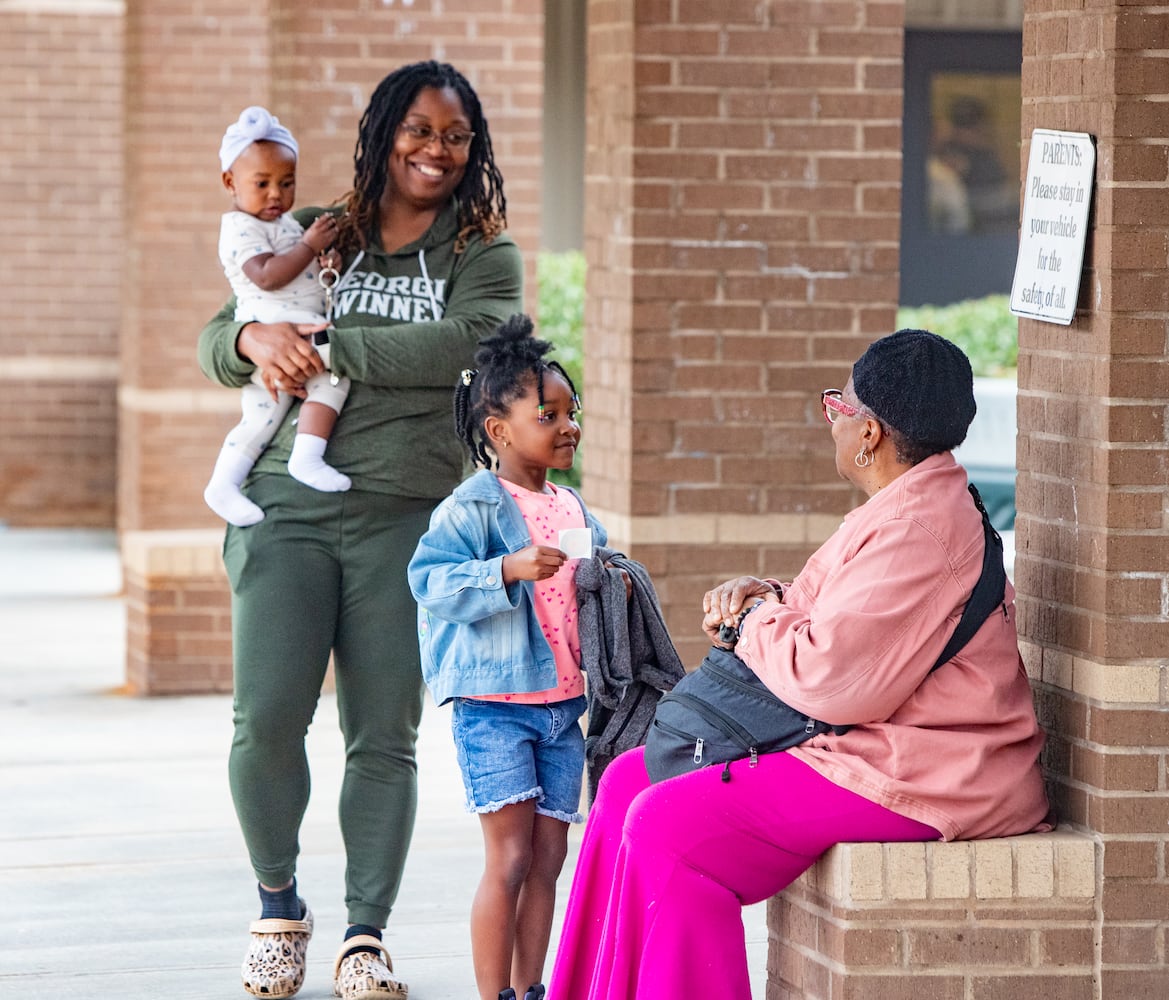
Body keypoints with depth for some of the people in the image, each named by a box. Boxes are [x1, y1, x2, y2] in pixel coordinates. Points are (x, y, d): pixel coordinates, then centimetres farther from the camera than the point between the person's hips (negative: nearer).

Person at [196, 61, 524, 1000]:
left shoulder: (484, 257, 9)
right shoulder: (313, 238, 15)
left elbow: (464, 342, -11)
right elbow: (215, 341, 14)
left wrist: (328, 344, -11)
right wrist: (255, 339, -10)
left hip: (406, 518, -1)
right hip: (287, 505, 1)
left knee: (385, 736, -1)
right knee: (267, 717, -9)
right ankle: (278, 904, 12)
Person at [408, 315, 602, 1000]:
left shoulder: (574, 511, 14)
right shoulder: (471, 508, -9)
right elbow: (431, 580, -20)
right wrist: (508, 570, -29)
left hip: (563, 704, 7)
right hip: (494, 704, -7)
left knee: (548, 859, 9)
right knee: (510, 858, -8)